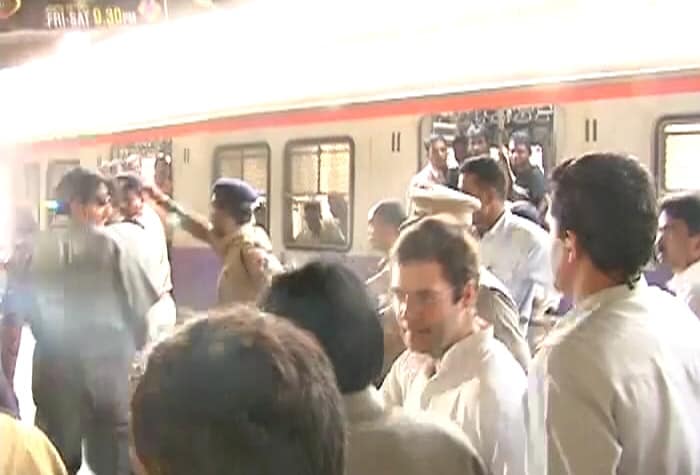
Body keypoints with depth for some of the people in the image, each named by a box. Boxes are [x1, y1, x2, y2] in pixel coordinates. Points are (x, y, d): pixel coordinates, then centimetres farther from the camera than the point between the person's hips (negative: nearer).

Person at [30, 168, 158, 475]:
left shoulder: (43, 247, -2)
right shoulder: (111, 245, -12)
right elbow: (139, 305, -8)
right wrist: (138, 345, 10)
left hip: (57, 361, 3)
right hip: (108, 360, -3)